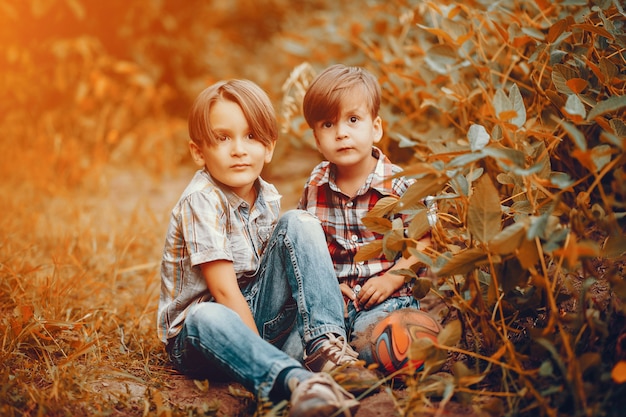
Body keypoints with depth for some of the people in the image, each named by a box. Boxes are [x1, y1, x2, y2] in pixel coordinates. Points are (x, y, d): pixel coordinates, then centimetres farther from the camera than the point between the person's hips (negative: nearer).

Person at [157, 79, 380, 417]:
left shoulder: (268, 198, 1)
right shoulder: (201, 202, -20)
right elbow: (225, 291, -24)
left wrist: (326, 283, -8)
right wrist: (263, 353, -25)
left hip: (256, 315, 6)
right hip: (197, 336, -6)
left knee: (299, 224, -9)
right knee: (207, 319, -42)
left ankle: (326, 344, -23)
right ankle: (298, 380, -62)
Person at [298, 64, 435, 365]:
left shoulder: (400, 185, -6)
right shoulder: (315, 185, 4)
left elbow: (422, 244, -4)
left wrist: (391, 279, -17)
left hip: (388, 296, -3)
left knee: (368, 335, -31)